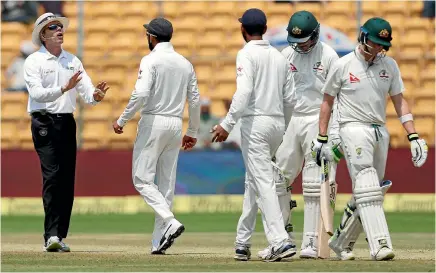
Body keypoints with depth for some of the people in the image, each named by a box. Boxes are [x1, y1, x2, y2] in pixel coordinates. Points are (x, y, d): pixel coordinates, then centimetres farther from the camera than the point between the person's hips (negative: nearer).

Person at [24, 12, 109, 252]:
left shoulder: (72, 61, 14)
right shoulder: (34, 62, -2)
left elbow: (86, 92, 7)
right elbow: (37, 93, -16)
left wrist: (96, 95, -17)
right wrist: (64, 89, -29)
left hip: (67, 122, 5)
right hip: (45, 122, -5)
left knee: (68, 178, 3)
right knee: (52, 174, -16)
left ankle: (59, 236, 7)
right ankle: (51, 235, -20)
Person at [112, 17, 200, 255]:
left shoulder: (151, 60, -8)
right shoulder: (185, 63, 11)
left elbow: (140, 93, -20)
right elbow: (195, 100, 12)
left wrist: (122, 120, -11)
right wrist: (192, 132, 21)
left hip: (153, 122, -6)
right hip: (175, 124, 6)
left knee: (142, 179, -4)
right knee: (167, 183, 7)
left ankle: (170, 222, -23)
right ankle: (158, 241, 5)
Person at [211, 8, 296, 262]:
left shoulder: (247, 54, -7)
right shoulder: (279, 57, 14)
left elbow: (244, 92, -19)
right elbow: (289, 98, 14)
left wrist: (227, 124, -20)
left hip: (255, 122, -7)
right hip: (278, 124, 7)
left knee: (264, 183, -11)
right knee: (253, 181, 16)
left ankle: (281, 241, -21)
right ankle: (243, 243, 19)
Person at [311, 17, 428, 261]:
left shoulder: (389, 65, 7)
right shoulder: (343, 65, -3)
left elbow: (399, 101, 8)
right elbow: (327, 101, 4)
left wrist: (414, 136, -1)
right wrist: (322, 138, 2)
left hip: (380, 131, 5)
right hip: (354, 129, -5)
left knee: (368, 191, 9)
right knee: (367, 189, -17)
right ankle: (380, 245, -26)